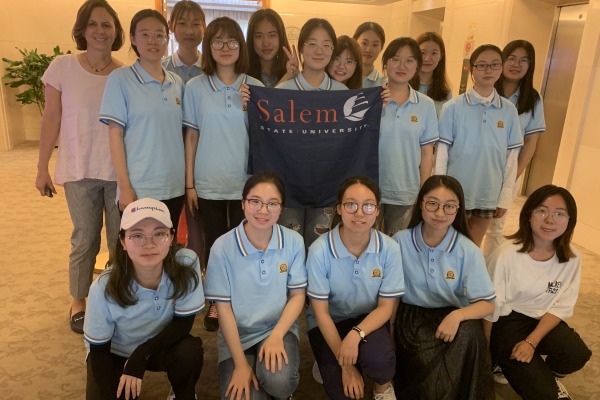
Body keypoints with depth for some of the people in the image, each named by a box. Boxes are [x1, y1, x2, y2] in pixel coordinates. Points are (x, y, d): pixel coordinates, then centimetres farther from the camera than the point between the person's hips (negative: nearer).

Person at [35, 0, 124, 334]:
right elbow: (51, 120, -1)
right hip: (80, 171, -1)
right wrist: (42, 168, -1)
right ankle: (79, 302, 29)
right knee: (85, 239, 8)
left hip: (121, 171, 2)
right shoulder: (62, 67, -3)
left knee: (121, 239, 10)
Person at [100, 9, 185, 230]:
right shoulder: (120, 78, -5)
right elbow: (115, 133, -7)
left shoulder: (177, 82, 8)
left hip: (174, 187, 4)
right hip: (139, 188, -4)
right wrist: (124, 186, -12)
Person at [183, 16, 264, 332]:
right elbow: (191, 137, 2)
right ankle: (216, 303, 29)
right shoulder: (196, 87, -1)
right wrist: (189, 183, 0)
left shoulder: (255, 88, 1)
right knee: (214, 244, 10)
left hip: (245, 181, 0)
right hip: (209, 182, 0)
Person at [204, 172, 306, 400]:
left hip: (279, 328, 0)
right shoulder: (222, 247, -15)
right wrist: (240, 364, -12)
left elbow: (297, 295, -3)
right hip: (237, 334, 0)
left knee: (279, 380, -28)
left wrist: (277, 335, -18)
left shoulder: (294, 242, -11)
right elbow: (223, 307, -9)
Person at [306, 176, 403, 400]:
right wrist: (345, 365, -15)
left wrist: (356, 334, -29)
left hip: (369, 319, 2)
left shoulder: (389, 249, -17)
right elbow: (321, 312, -14)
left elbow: (385, 307, -10)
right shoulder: (319, 250, -23)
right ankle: (328, 361, 19)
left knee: (378, 358, -30)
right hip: (330, 321, -1)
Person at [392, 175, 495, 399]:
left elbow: (487, 304, -8)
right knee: (427, 360, -32)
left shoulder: (469, 251, -9)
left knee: (470, 333, -34)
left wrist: (457, 315, -29)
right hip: (412, 314, -1)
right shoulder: (400, 242, -8)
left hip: (451, 316, 1)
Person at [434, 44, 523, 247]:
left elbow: (512, 155, 4)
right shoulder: (453, 107, -8)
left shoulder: (509, 111, 1)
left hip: (488, 194, 3)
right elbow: (441, 151, -6)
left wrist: (506, 196, 3)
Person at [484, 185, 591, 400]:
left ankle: (548, 376, 9)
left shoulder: (572, 258, -9)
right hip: (507, 320, -4)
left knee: (576, 354, -25)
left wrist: (531, 341, -19)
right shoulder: (507, 253, -22)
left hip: (544, 320, 4)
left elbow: (561, 307, -4)